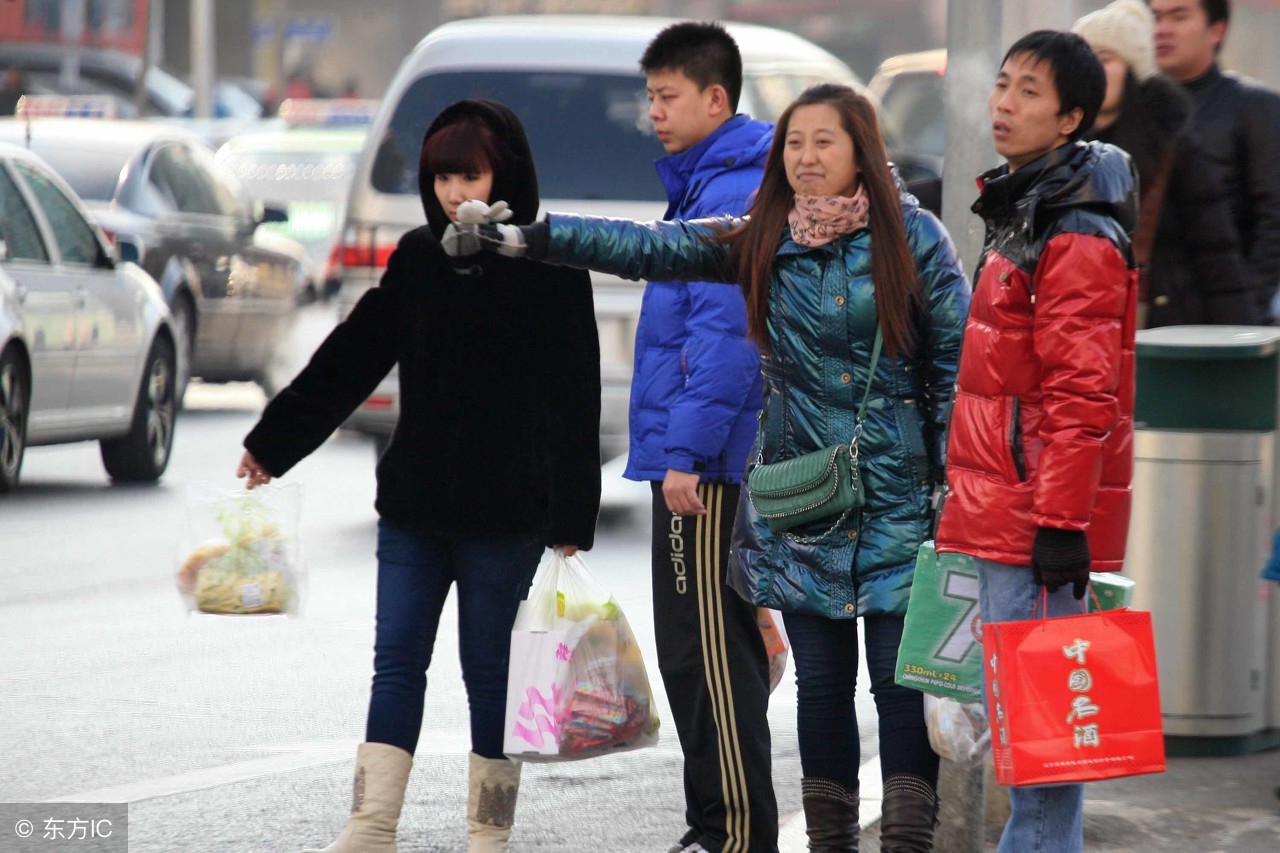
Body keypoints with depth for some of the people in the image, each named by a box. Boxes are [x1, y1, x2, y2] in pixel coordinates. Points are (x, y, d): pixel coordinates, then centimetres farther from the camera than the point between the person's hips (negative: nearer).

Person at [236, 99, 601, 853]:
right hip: (414, 506, 4)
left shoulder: (551, 272, -8)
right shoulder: (419, 259, 6)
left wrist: (571, 519, -15)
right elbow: (350, 359, 9)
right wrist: (274, 442, 7)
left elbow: (574, 402, -9)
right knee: (396, 662, 1)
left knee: (490, 671, 3)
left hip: (503, 514, -4)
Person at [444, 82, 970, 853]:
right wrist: (517, 238, -7)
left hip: (898, 500, -3)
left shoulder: (913, 238, -2)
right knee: (821, 682, 7)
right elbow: (645, 247, 1)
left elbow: (956, 361, -1)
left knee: (901, 679, -4)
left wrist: (955, 483, -5)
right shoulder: (761, 243, 6)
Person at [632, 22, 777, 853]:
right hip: (704, 462, 10)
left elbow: (724, 338, -22)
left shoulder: (732, 199, -15)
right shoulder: (703, 187, 17)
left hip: (708, 466, -10)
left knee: (708, 649, -8)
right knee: (707, 648, 14)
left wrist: (687, 451, -23)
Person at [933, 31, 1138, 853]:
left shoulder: (1077, 241, -15)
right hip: (1004, 511, 10)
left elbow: (1080, 398, -20)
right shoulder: (1021, 220, 17)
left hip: (1038, 510, -10)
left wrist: (1061, 522, -23)